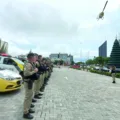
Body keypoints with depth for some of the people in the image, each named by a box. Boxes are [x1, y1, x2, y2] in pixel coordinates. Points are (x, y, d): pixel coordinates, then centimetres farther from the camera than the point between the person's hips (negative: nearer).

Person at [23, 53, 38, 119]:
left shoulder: (31, 64, 12)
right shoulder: (28, 64, -20)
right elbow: (26, 73, -31)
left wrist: (35, 70, 5)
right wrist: (34, 71, -22)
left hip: (30, 82, 11)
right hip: (28, 82, -11)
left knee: (30, 95, 21)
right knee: (28, 97, -4)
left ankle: (28, 108, 36)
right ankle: (26, 113, 6)